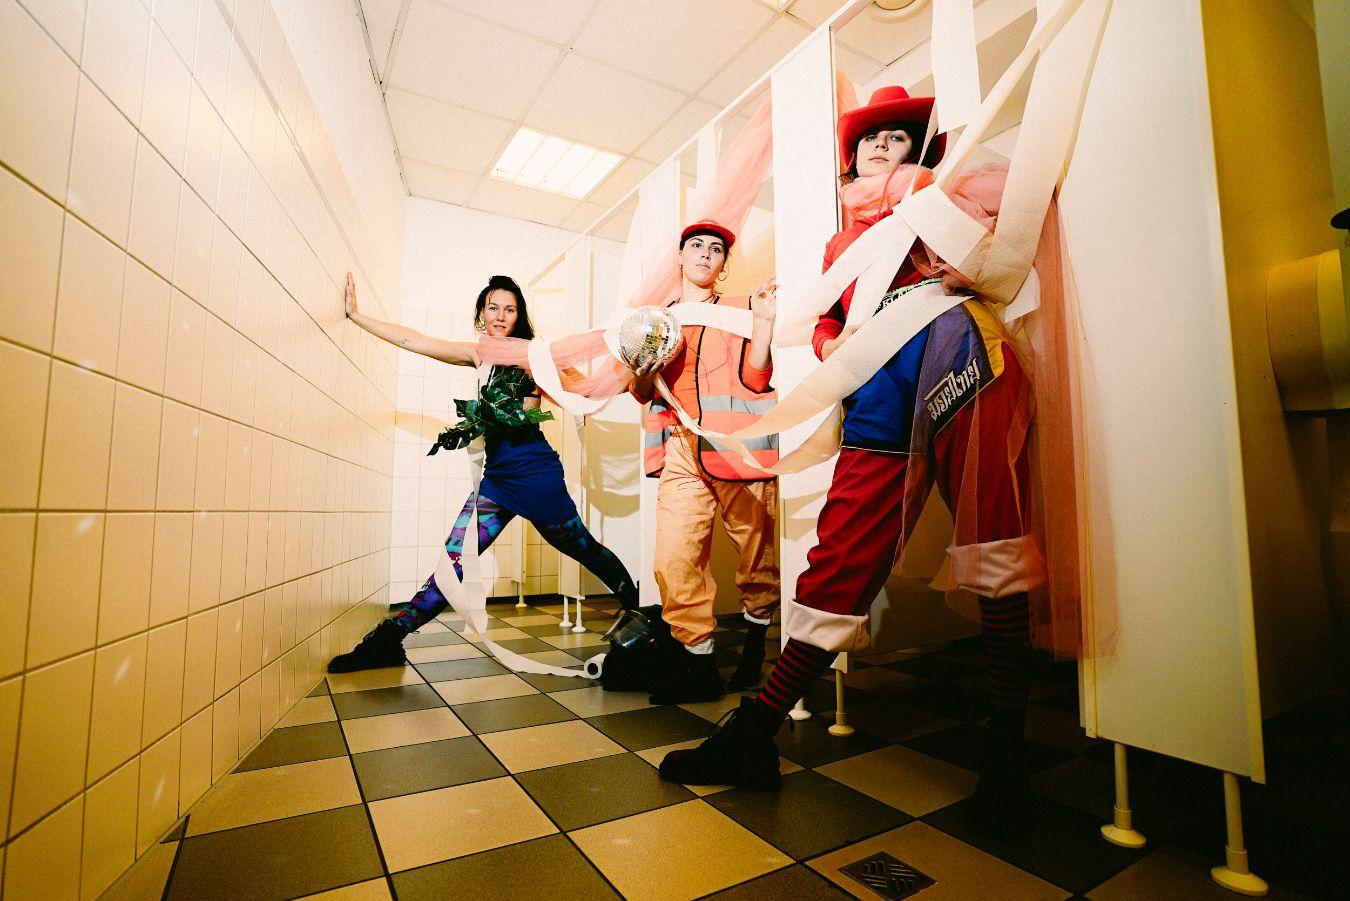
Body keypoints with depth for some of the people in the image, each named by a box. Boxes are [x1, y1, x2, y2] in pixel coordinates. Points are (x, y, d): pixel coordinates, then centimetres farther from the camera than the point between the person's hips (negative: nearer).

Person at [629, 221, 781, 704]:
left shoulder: (740, 309, 13)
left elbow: (754, 379, 1)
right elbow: (642, 392, 19)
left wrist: (764, 322, -10)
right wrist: (644, 366, -2)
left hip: (736, 446, -2)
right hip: (681, 449, 2)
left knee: (757, 551, 2)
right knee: (674, 560, -11)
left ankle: (757, 637, 28)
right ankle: (699, 662, 3)